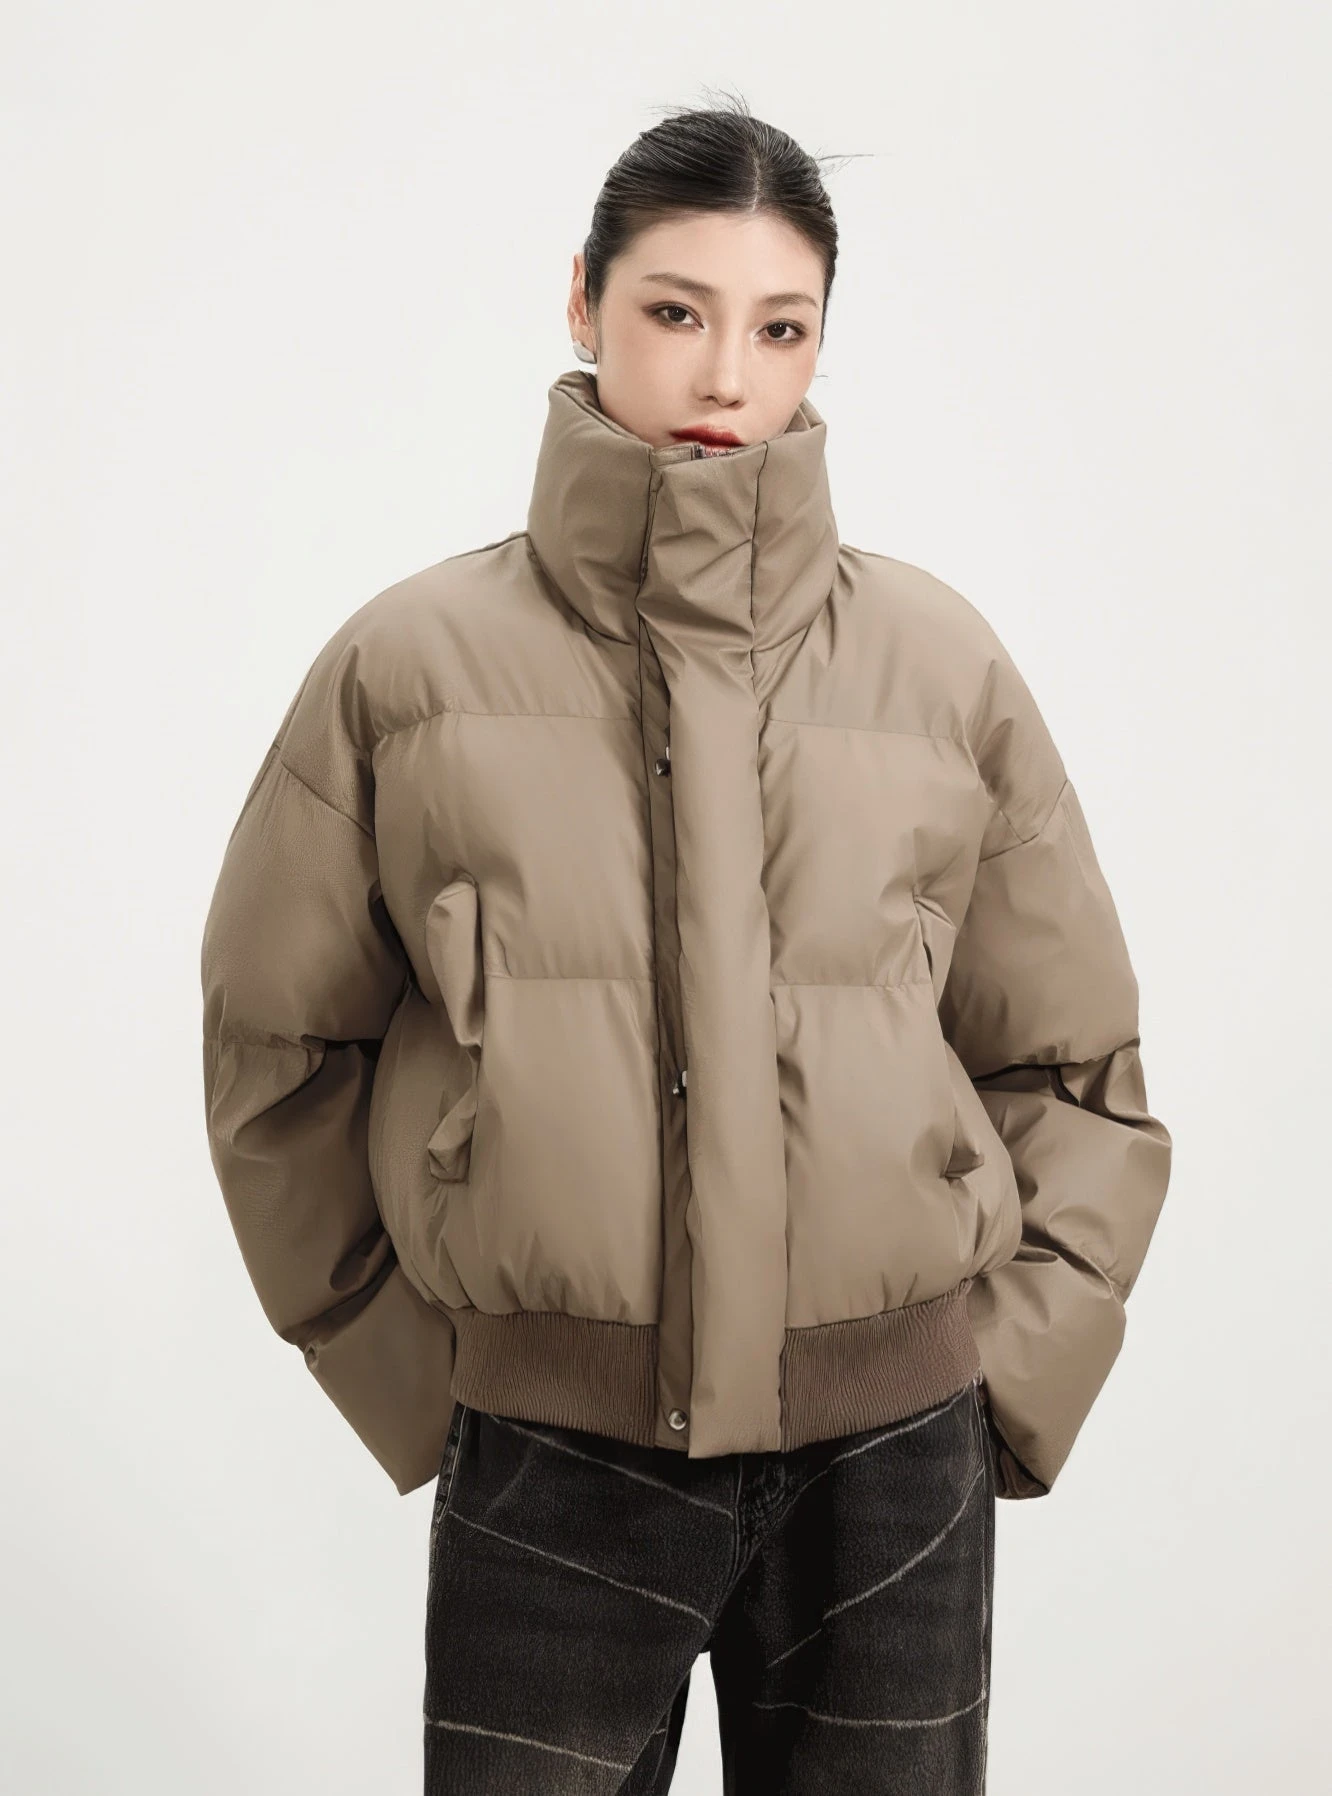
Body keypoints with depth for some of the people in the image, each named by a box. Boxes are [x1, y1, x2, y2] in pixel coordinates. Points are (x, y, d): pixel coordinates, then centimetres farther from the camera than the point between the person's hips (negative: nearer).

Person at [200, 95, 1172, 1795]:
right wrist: (413, 1371, 3)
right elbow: (278, 1046, 5)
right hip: (547, 1463, -1)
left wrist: (1006, 1366, 3)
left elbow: (1073, 1065, 8)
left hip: (893, 1468, 2)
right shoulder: (410, 664, -3)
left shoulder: (942, 662, 0)